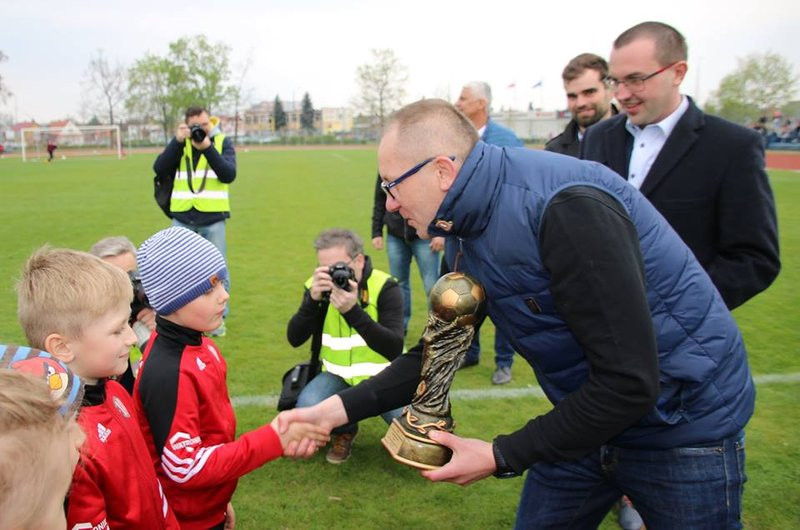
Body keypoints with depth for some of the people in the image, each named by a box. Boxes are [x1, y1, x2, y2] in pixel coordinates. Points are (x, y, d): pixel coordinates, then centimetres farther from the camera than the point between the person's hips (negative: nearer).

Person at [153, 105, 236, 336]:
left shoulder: (222, 142, 3)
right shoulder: (179, 142, 7)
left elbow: (229, 175, -12)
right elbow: (160, 169, -7)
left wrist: (208, 148, -20)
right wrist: (178, 141, -15)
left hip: (213, 219, -1)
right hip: (182, 219, 2)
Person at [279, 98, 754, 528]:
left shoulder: (568, 208, -31)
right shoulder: (465, 230, -3)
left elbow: (628, 383, -30)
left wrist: (502, 457, -21)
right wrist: (337, 409, -7)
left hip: (686, 423, -7)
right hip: (591, 420, 7)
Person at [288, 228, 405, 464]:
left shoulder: (384, 287, -18)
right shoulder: (317, 286, -7)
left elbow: (394, 349, -29)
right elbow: (294, 340, -14)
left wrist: (353, 311, -40)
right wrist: (313, 300, -30)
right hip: (338, 375, 3)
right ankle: (344, 431, 9)